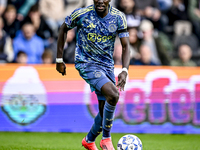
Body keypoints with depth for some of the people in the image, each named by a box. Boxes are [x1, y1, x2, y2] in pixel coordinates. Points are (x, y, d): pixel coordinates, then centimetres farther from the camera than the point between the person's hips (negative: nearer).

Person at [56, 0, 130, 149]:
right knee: (113, 95, -27)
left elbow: (125, 46, -5)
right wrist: (59, 60, 5)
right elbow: (64, 29, 4)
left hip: (107, 66, 5)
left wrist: (124, 71, -21)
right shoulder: (82, 14, -14)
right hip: (86, 63, -5)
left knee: (105, 111, 7)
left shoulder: (119, 17, -7)